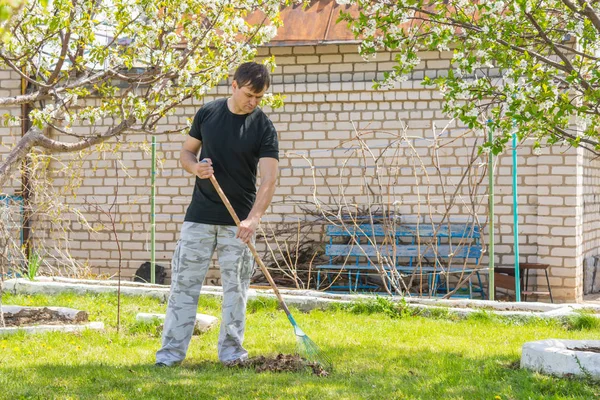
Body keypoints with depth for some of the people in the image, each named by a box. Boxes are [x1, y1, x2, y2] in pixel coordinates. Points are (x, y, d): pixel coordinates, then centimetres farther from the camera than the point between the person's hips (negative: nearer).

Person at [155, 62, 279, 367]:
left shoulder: (264, 128, -7)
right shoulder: (208, 113, 1)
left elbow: (269, 178, -16)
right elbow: (187, 152, 12)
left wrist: (253, 218, -29)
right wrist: (195, 167, -13)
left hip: (239, 220, -2)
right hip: (200, 215, 2)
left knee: (235, 285, 4)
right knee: (184, 281, 0)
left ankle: (231, 350, 15)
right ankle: (172, 350, 4)